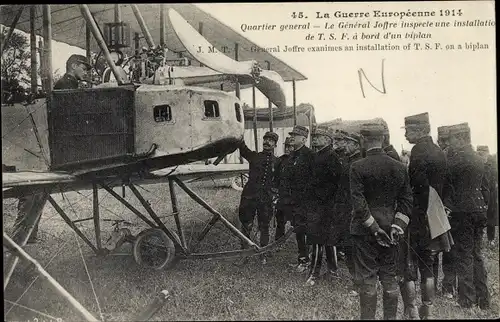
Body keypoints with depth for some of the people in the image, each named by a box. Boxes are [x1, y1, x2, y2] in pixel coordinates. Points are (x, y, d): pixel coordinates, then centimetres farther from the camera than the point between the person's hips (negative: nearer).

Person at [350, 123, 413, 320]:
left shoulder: (358, 167, -11)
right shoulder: (400, 167, 3)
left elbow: (358, 201, -16)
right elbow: (406, 201, 1)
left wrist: (373, 227, -11)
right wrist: (397, 226, -2)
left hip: (364, 230, -4)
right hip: (390, 229, 4)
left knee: (367, 278, 4)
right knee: (390, 277, 13)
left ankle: (368, 317, 9)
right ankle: (390, 316, 22)